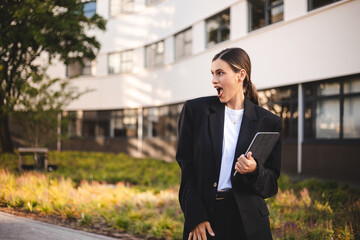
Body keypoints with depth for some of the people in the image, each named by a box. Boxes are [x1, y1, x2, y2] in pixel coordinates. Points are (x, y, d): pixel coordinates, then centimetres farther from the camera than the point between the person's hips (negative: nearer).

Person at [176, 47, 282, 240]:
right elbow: (186, 167, 0)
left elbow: (272, 184, 3)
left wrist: (255, 171, -18)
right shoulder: (195, 110, 1)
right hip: (204, 215, 0)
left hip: (248, 221, 0)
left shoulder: (268, 122, 1)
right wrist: (195, 217, -7)